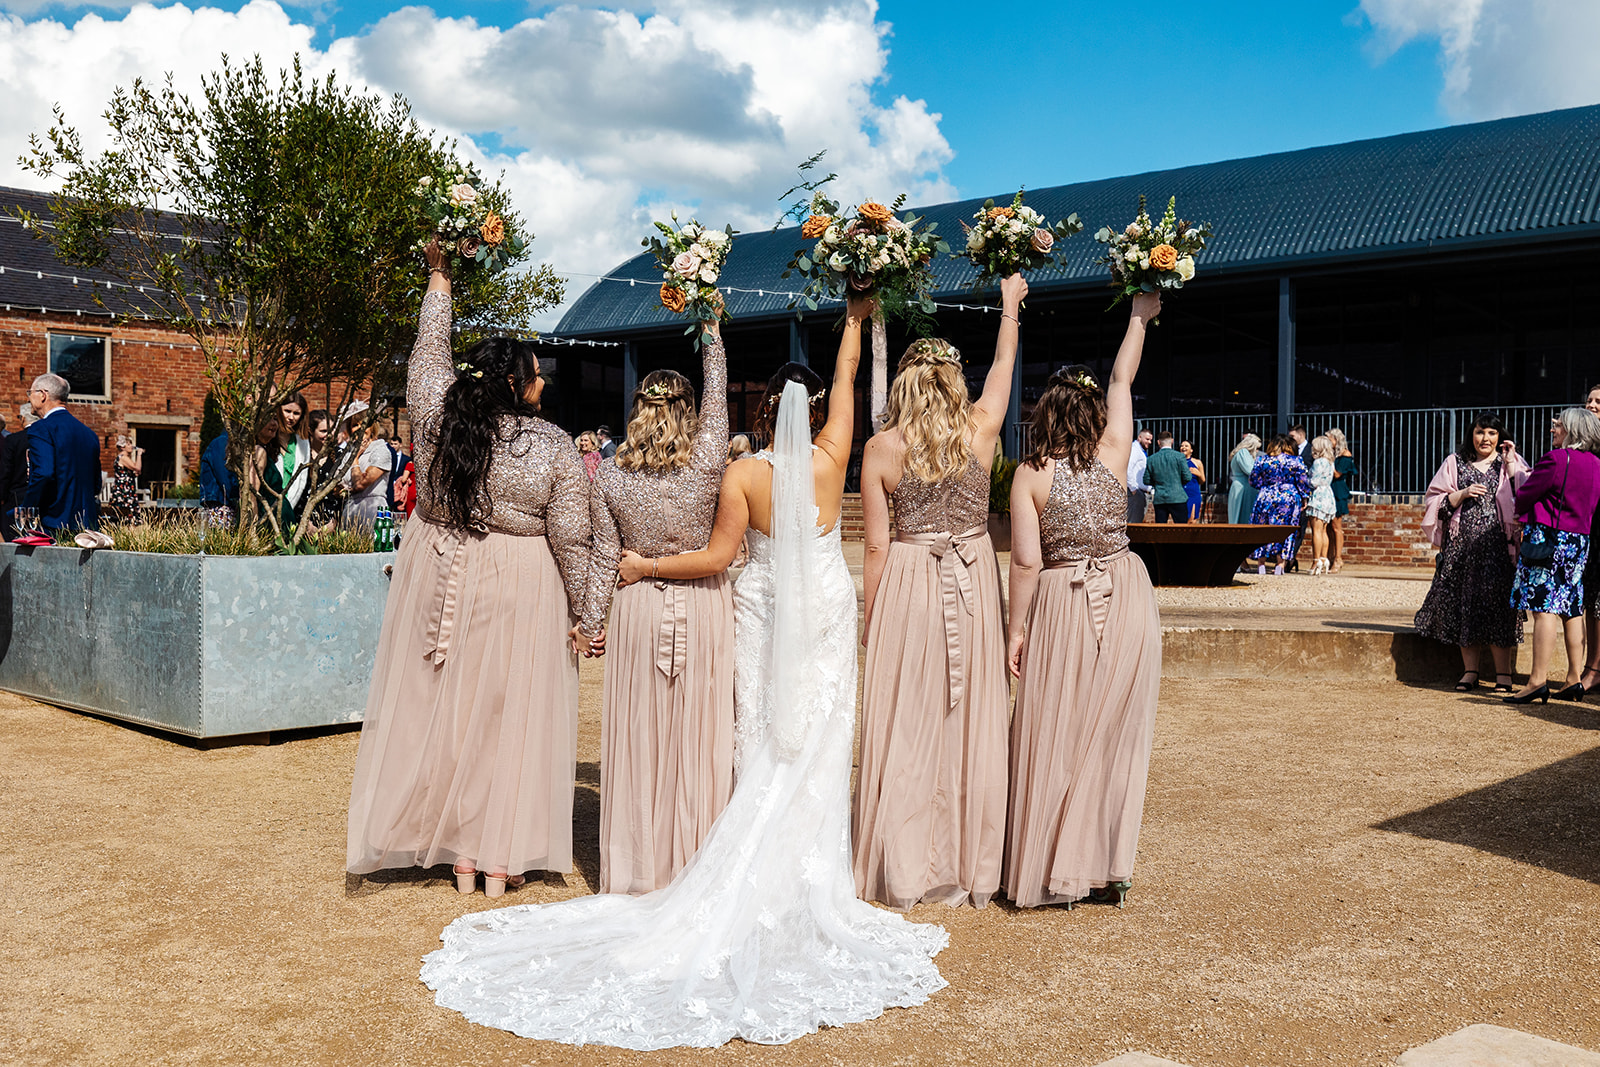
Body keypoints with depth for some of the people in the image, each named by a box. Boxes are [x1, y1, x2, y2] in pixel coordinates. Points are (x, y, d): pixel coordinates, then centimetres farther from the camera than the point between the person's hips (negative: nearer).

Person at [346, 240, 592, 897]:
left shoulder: (438, 417, -4)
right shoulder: (555, 449, -11)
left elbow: (429, 350, 13)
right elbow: (570, 541, -9)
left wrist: (439, 275, 25)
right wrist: (583, 611, 2)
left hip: (438, 583, 3)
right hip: (516, 594, -3)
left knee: (444, 705, 12)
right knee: (508, 714, 7)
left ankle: (459, 852, 20)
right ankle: (500, 858, 14)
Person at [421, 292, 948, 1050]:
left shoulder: (742, 475, -13)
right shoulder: (831, 456, -9)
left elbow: (717, 556, -10)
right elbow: (847, 375, 5)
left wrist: (646, 567, 2)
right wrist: (855, 321, 20)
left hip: (765, 609, 0)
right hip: (827, 608, 0)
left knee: (766, 750, 8)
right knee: (816, 746, 4)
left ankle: (757, 886, 13)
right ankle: (807, 887, 8)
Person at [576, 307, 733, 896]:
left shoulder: (609, 474, -6)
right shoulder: (705, 464, -11)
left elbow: (604, 558, -1)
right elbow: (717, 398, 5)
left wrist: (590, 621, 9)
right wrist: (713, 333, 17)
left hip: (637, 611, 1)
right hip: (702, 609, -1)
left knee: (638, 738, 9)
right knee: (698, 737, 7)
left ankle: (635, 867, 18)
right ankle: (693, 863, 15)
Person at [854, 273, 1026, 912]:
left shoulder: (881, 449, -6)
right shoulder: (979, 429, -2)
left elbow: (876, 546, -4)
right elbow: (1004, 367, 18)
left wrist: (870, 619, 5)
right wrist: (1009, 307, 34)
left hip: (907, 585, -2)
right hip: (974, 584, 2)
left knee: (905, 728, 5)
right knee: (971, 726, 9)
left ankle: (903, 874, 13)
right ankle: (971, 870, 18)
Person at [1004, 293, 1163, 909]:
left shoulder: (1030, 475, -9)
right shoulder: (1112, 453, -3)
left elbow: (1027, 562, -11)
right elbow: (1123, 380, 13)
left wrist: (1017, 628, -2)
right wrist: (1140, 317, 25)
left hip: (1062, 607, -2)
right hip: (1125, 598, 2)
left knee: (1055, 739, 7)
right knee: (1113, 736, 9)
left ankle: (1051, 873, 13)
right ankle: (1106, 870, 15)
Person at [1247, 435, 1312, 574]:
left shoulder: (1262, 460, 1)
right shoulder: (1296, 461, -3)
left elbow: (1254, 481, 5)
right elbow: (1302, 482, -2)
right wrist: (1304, 497, 10)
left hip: (1265, 498, 1)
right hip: (1288, 499, -1)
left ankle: (1261, 563, 6)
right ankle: (1279, 563, 2)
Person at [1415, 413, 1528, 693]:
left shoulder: (1510, 463, 11)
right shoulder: (1455, 463, 13)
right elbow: (1435, 502, 8)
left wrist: (1510, 463, -7)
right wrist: (1463, 494, -7)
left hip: (1497, 544, -2)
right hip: (1462, 543, 2)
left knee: (1496, 605, -8)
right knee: (1464, 605, 0)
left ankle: (1503, 673, -3)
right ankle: (1471, 670, 7)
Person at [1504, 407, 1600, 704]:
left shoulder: (1556, 459, -13)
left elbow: (1524, 495, -9)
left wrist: (1522, 513, 15)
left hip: (1547, 536, -8)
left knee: (1544, 607, -10)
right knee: (1571, 609, 12)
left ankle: (1538, 680, -13)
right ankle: (1574, 678, 14)